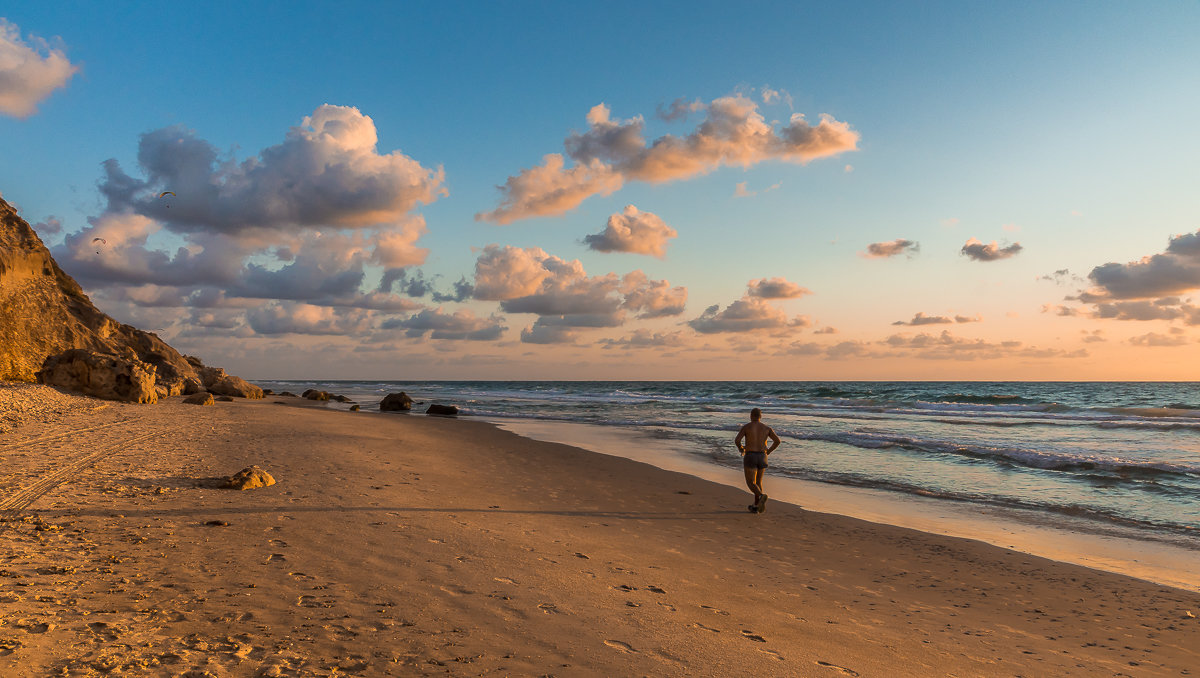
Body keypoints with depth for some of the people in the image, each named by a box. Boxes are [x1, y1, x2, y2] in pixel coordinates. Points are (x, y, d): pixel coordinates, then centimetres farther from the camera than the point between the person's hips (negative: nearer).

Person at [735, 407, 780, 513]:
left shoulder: (746, 427, -3)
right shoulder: (766, 428, 6)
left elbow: (737, 440, -13)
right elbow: (777, 441, -1)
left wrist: (741, 449, 9)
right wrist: (768, 451, 13)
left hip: (750, 457, -4)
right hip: (762, 457, 4)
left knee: (751, 483, -1)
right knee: (758, 481, 19)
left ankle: (762, 496, -30)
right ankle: (756, 507, 20)